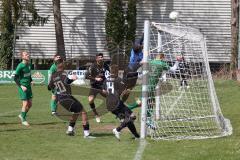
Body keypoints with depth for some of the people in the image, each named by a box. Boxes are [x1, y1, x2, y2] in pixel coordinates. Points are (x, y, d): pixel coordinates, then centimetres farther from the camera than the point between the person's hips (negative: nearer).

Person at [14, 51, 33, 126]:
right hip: (23, 87, -7)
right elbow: (15, 78, -13)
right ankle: (23, 120, 7)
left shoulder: (28, 65, 7)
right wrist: (21, 86, -20)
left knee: (30, 104, 8)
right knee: (25, 103, -7)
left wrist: (31, 81, 8)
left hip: (28, 86, 7)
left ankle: (22, 115, 30)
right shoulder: (20, 66, -15)